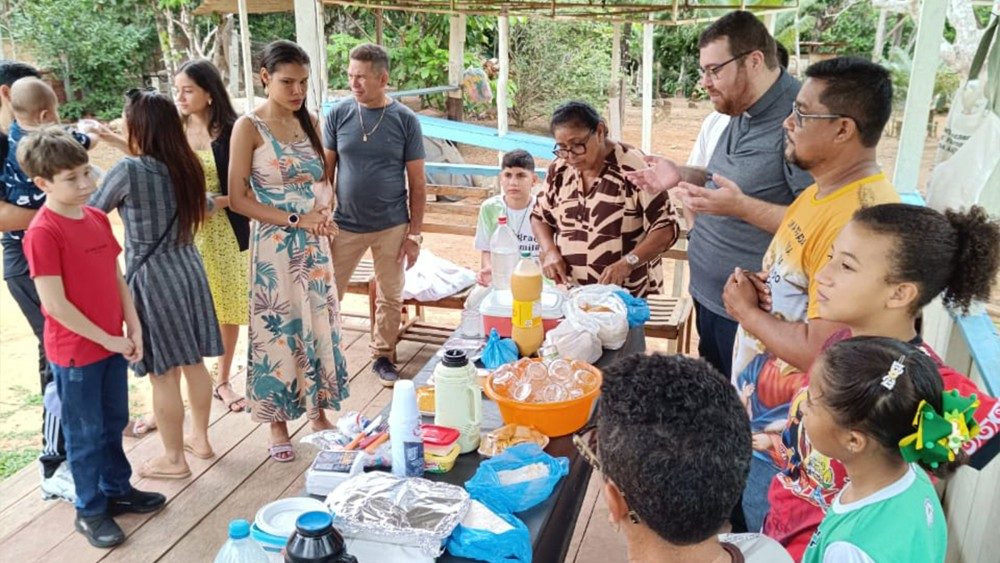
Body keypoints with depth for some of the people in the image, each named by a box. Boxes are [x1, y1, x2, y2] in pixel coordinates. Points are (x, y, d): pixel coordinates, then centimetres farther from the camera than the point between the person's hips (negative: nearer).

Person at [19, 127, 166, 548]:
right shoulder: (42, 233, -20)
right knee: (85, 432, 9)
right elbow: (54, 303, -21)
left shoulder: (97, 218, 3)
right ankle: (90, 510, 25)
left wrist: (132, 327, 2)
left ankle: (117, 488, 38)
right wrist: (106, 339, -15)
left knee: (114, 422, 20)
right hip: (75, 352, -7)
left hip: (113, 344, 7)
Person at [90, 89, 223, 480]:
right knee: (193, 362, 17)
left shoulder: (128, 171, -17)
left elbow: (92, 211, -2)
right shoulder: (186, 166, 1)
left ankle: (173, 459, 18)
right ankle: (200, 439, 33)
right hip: (188, 268, 7)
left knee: (164, 373, 5)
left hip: (152, 277, -7)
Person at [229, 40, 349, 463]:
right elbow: (238, 198, -12)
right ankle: (278, 424, 21)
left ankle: (319, 412, 28)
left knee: (319, 326, 12)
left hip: (315, 243, 5)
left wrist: (321, 210, -8)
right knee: (278, 330, 5)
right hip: (274, 245, -5)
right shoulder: (249, 127, -10)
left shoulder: (308, 121, 7)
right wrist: (295, 219, -18)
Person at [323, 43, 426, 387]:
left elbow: (417, 183, -1)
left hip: (392, 226, 0)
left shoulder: (405, 120, -4)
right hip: (345, 225, 1)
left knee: (390, 297, 11)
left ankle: (383, 356, 30)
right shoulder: (339, 115, -2)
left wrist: (414, 233, -4)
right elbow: (326, 171, 5)